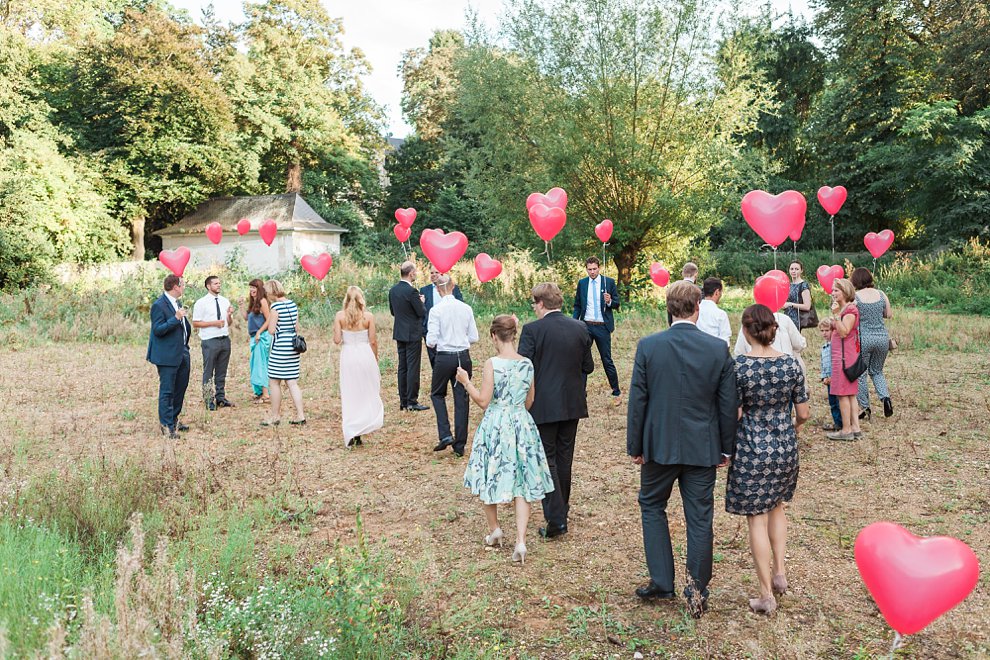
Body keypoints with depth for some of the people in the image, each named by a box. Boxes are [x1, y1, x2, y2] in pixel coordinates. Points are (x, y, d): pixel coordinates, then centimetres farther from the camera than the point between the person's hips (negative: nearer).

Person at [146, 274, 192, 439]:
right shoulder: (159, 305, -16)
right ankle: (166, 425, 4)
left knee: (180, 388, 17)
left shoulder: (177, 302, 12)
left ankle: (174, 419, 30)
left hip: (182, 352, 10)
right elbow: (158, 330, -22)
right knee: (167, 391, -3)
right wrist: (176, 318, -29)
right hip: (167, 355, -9)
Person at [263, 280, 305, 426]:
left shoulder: (276, 306, -12)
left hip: (280, 346, -7)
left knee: (274, 382, 4)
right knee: (292, 382, 9)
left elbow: (271, 330, -11)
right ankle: (300, 415, 6)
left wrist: (270, 320, 5)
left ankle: (275, 417, 10)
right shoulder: (293, 304, 9)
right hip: (293, 346, 7)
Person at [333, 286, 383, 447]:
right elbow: (373, 341, -3)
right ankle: (358, 432, 3)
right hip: (365, 355, -1)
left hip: (348, 356, 1)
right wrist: (376, 358, 10)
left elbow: (337, 340, -6)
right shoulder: (368, 316, -5)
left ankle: (350, 434, 8)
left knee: (349, 394, 9)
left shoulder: (340, 316, -4)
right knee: (367, 393, 11)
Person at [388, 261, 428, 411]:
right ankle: (412, 402, 2)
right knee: (413, 367, -2)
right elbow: (422, 313, -14)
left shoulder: (393, 290, 5)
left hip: (399, 333, 8)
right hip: (413, 334, -8)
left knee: (402, 367, 11)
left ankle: (403, 401, 16)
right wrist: (421, 302, 4)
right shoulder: (411, 291, -19)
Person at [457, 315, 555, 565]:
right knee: (521, 484, 7)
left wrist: (466, 381, 0)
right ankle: (520, 541, 0)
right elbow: (529, 401, 8)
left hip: (495, 426, -3)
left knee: (491, 479, 18)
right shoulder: (527, 364, -1)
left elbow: (483, 401, -12)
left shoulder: (492, 364, -14)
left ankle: (494, 530, 31)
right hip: (522, 425, 3)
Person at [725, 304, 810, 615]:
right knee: (776, 506, 28)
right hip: (785, 448, 4)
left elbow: (734, 414, -13)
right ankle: (779, 572, 27)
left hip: (751, 450, -4)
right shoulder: (791, 364, -5)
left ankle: (766, 595, 13)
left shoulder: (738, 366, -16)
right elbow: (803, 413, 1)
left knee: (756, 519, 6)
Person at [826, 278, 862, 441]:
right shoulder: (842, 309, 17)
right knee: (850, 394, 10)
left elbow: (843, 332, -21)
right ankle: (855, 428, 13)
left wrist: (836, 315, -22)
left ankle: (846, 430, -2)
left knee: (843, 393, -6)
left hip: (844, 355, -10)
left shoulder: (850, 310, -13)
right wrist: (833, 323, 10)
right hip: (841, 354, 10)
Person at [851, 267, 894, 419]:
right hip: (882, 337, 4)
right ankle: (885, 397, 0)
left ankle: (864, 408, 13)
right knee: (877, 371, 21)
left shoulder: (854, 297, -9)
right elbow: (888, 315, 11)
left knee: (860, 374, 9)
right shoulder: (881, 294, 2)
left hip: (862, 338, -4)